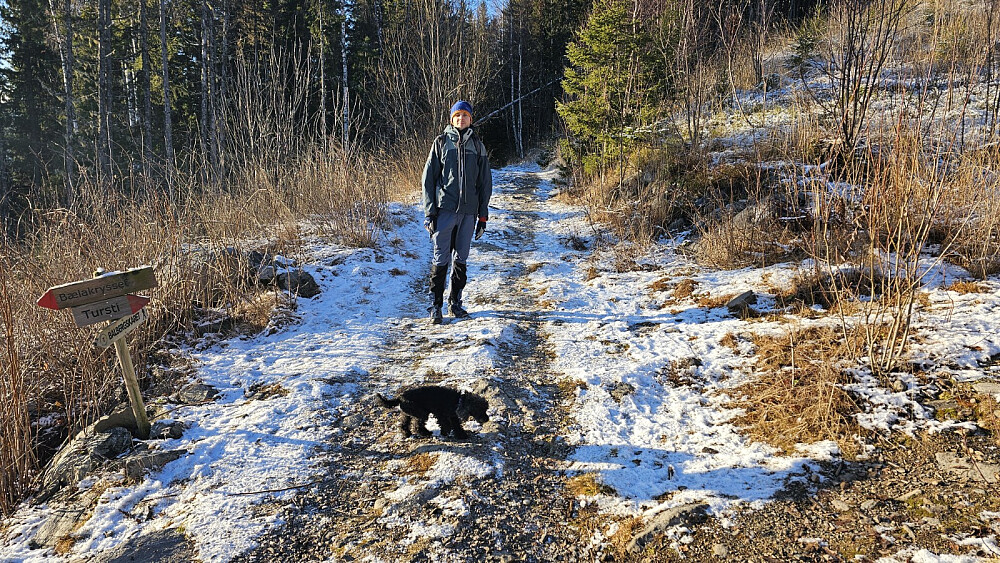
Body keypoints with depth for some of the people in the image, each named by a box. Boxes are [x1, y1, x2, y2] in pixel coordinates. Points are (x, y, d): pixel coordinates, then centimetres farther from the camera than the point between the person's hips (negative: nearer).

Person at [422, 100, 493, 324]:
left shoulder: (477, 145, 11)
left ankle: (456, 302, 19)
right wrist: (429, 212, -5)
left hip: (468, 211, 3)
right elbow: (429, 178, 3)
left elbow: (485, 182, 12)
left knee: (461, 259, 8)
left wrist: (483, 215, 6)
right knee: (441, 258, -4)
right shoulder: (441, 142, 5)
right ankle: (435, 305, 2)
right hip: (444, 209, -2)